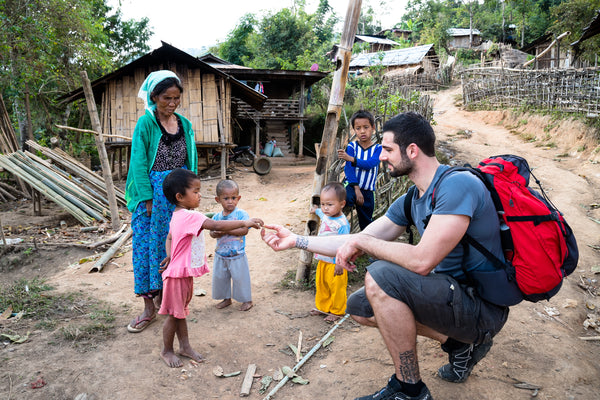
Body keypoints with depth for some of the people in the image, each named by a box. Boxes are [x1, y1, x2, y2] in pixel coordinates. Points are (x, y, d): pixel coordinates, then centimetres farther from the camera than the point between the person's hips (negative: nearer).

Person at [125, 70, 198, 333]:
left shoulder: (184, 124, 6)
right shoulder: (146, 123, -8)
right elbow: (139, 163, -10)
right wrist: (148, 199, -15)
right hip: (153, 191, -4)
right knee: (147, 245, 2)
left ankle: (162, 294, 28)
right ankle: (149, 308, 12)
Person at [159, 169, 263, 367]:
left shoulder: (178, 216, 7)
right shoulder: (189, 216, -26)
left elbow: (169, 237, 18)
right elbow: (216, 226, -36)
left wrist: (170, 256, 8)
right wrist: (244, 223, -36)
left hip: (185, 272, 10)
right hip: (178, 274, -10)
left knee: (181, 311, 19)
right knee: (174, 314, 7)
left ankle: (185, 346, 33)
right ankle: (167, 351, 24)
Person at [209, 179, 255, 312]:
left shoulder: (241, 214, -12)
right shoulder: (217, 216, 1)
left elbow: (244, 230, -22)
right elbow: (211, 232, 1)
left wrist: (226, 230, -26)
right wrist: (215, 233, -24)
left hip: (237, 256, -5)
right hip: (220, 255, 5)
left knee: (240, 278, 4)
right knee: (219, 277, 15)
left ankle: (246, 300, 24)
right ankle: (226, 298, 36)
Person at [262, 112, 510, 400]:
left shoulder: (457, 184, -23)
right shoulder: (409, 202, 6)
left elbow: (422, 260, -31)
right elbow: (359, 243, 9)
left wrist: (362, 241, -17)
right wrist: (296, 241, 9)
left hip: (482, 307, -9)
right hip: (453, 293, 9)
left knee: (380, 276, -28)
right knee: (359, 307, 12)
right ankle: (460, 344, 12)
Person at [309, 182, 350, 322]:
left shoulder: (342, 224, -24)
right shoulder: (325, 216, 1)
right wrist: (316, 210, 49)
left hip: (335, 263, -8)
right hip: (322, 261, 8)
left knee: (337, 287, 8)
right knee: (321, 285, 20)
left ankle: (337, 311, 25)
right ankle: (322, 306, 38)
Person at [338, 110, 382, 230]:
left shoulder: (378, 148, 0)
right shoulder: (352, 146, -2)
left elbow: (370, 164, -19)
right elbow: (349, 168, -12)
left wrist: (350, 158, -32)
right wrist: (356, 189, -24)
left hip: (368, 191, 2)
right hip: (351, 185, -2)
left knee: (366, 223, 11)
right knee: (346, 197, -38)